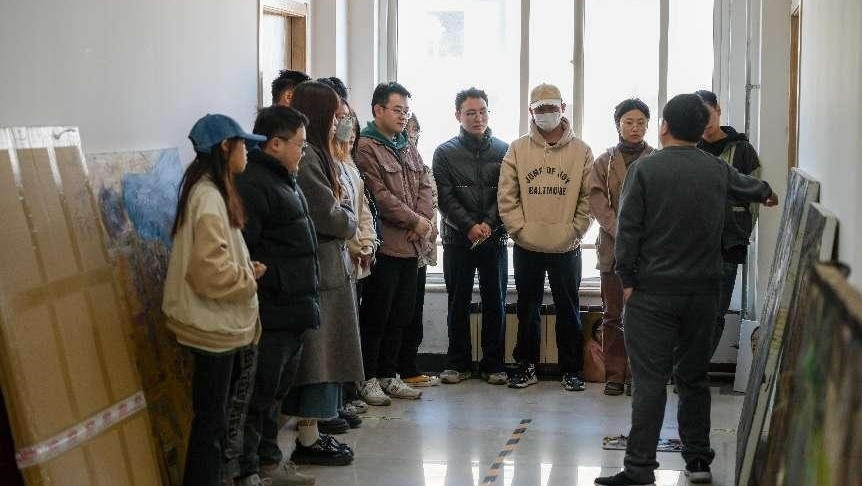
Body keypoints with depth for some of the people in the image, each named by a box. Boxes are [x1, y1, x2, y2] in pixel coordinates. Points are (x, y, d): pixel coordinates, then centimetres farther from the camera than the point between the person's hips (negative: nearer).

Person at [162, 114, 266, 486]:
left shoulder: (211, 191, 12)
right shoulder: (209, 197, -21)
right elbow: (211, 270, -26)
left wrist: (246, 268, 7)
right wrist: (249, 279, -11)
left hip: (220, 322, 10)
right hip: (214, 325, -10)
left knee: (216, 415, 18)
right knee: (211, 418, -3)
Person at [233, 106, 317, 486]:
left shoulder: (283, 180, 17)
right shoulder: (252, 184, -16)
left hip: (293, 309, 11)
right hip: (271, 311, -11)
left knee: (277, 390, 19)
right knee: (259, 393, -4)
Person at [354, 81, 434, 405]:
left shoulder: (408, 148, 18)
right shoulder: (365, 147, -9)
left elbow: (424, 187, 15)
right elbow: (379, 196, -16)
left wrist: (425, 220, -3)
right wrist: (414, 221, -12)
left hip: (410, 245, 8)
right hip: (384, 243, -8)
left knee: (400, 316, 13)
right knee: (375, 315, -1)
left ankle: (388, 375, 23)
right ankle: (368, 379, 8)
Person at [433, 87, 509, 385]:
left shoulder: (503, 151, 7)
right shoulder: (445, 153, 5)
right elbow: (445, 197, -3)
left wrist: (488, 223, -13)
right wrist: (470, 226, -13)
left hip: (494, 239, 1)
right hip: (457, 239, 0)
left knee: (495, 302, 3)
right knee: (458, 302, 4)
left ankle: (494, 364, 11)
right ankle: (458, 363, 11)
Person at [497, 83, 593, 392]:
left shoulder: (581, 151, 0)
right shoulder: (517, 150, 2)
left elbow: (588, 198, 0)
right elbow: (506, 196, 0)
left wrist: (573, 231, -7)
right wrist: (520, 228, -8)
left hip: (566, 248, -1)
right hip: (527, 247, 1)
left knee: (568, 309, 7)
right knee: (527, 308, 10)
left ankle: (572, 369, 17)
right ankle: (526, 366, 21)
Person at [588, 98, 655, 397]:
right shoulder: (604, 162, 8)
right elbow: (597, 202, -2)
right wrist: (621, 232, -14)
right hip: (613, 248, 1)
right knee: (613, 315, 4)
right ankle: (614, 375, 10)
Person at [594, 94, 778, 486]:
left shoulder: (644, 169, -8)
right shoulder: (717, 171, 7)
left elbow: (628, 229, -11)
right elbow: (748, 186, 29)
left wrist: (627, 279, -1)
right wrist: (766, 193, 52)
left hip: (653, 291, -4)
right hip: (703, 291, 4)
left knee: (650, 379, -5)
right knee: (694, 377, 14)